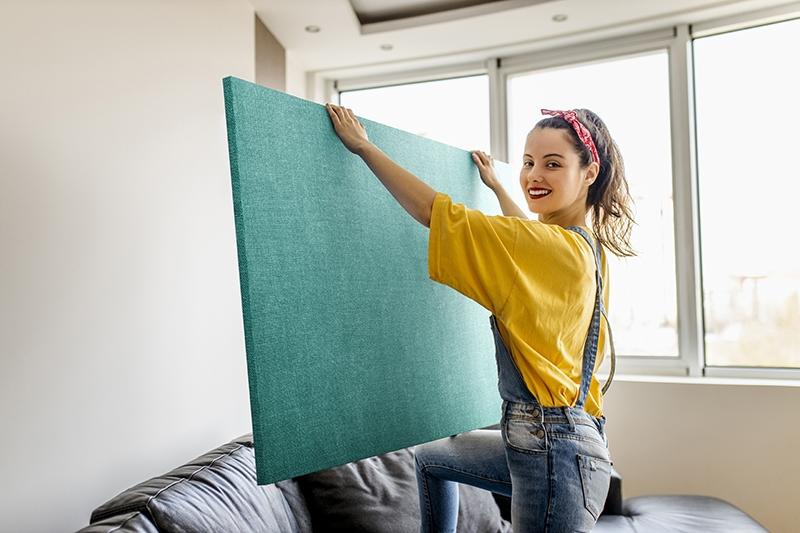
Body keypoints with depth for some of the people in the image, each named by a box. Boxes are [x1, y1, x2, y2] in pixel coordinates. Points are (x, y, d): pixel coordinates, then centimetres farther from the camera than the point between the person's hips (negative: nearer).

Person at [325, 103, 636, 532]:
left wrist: (363, 146, -7)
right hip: (550, 444, 10)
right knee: (428, 457, 28)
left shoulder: (556, 247, -21)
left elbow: (434, 212, -18)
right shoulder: (587, 246, 7)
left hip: (554, 453, -10)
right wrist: (496, 186, 44)